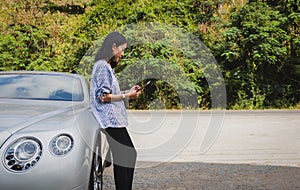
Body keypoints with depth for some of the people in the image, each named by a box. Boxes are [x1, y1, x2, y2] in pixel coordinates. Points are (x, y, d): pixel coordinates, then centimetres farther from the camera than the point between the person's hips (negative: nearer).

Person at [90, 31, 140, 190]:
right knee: (128, 155, -12)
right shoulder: (103, 67, -11)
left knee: (127, 155, 6)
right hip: (111, 120, -10)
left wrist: (127, 92, 18)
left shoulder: (105, 66, 20)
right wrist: (126, 96, -12)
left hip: (113, 120, 10)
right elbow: (102, 96, -16)